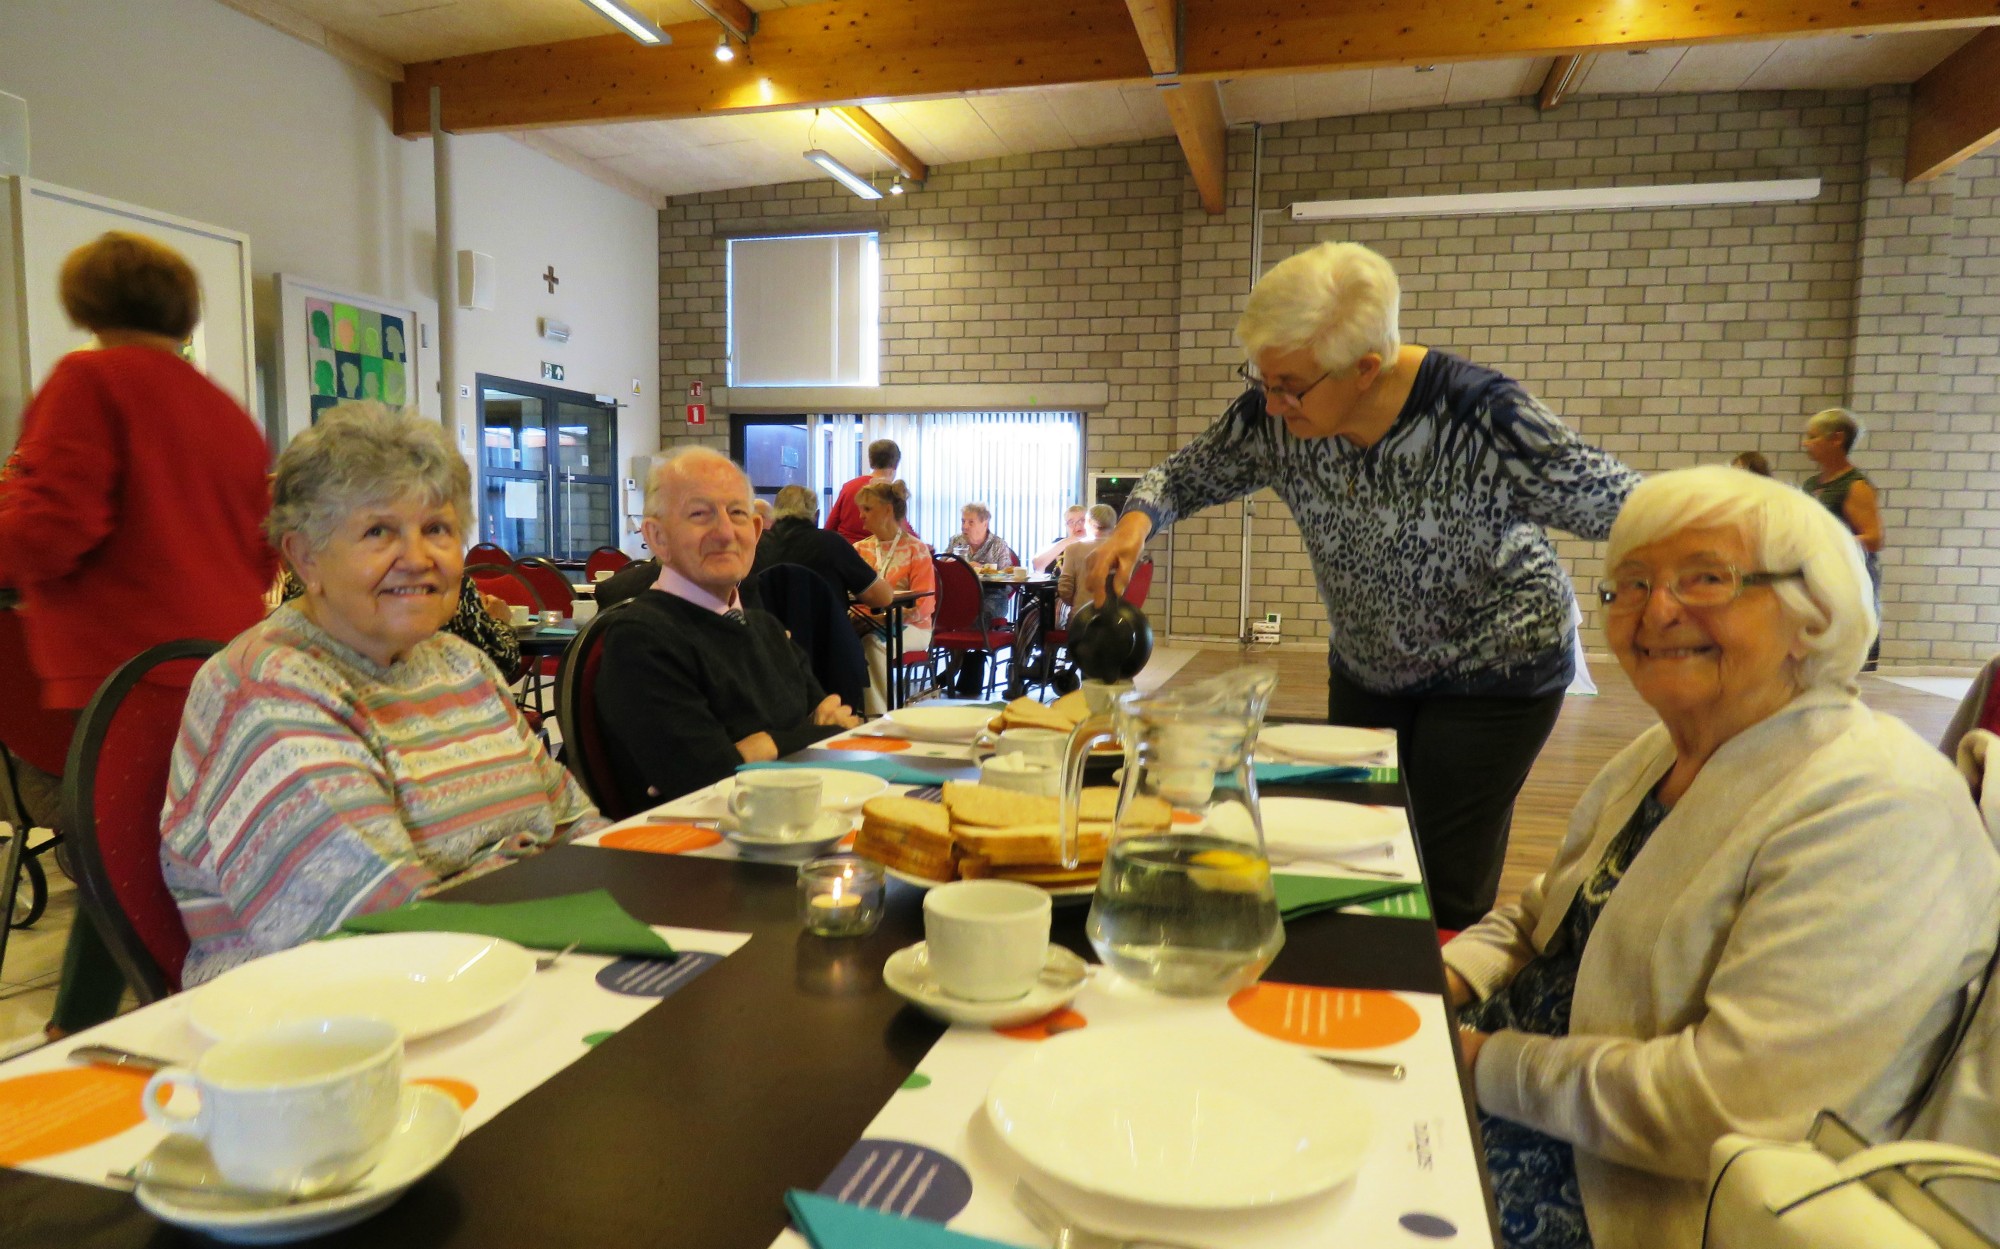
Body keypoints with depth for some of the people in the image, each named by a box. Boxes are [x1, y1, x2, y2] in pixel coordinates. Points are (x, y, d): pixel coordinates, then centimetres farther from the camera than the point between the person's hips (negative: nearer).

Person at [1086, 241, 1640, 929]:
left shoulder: (1483, 415, -30)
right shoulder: (1273, 416, -17)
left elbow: (1628, 506, -20)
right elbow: (1185, 476, -3)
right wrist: (1136, 521, -23)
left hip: (1492, 672, -5)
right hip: (1366, 669, 5)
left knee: (1443, 898, -2)